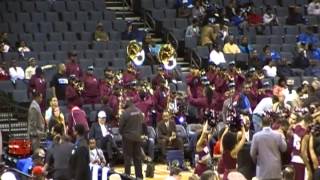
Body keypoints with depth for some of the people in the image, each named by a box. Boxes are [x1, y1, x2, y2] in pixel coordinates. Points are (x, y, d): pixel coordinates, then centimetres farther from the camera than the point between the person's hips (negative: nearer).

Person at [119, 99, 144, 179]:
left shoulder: (125, 113, -16)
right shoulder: (139, 112, 0)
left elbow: (120, 126, -11)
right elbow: (142, 123, 6)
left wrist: (122, 133, 8)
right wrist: (139, 133, 14)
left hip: (128, 137, -5)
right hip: (137, 137, 5)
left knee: (127, 157, 3)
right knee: (138, 157, 11)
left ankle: (127, 175, 3)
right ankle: (139, 176, 14)